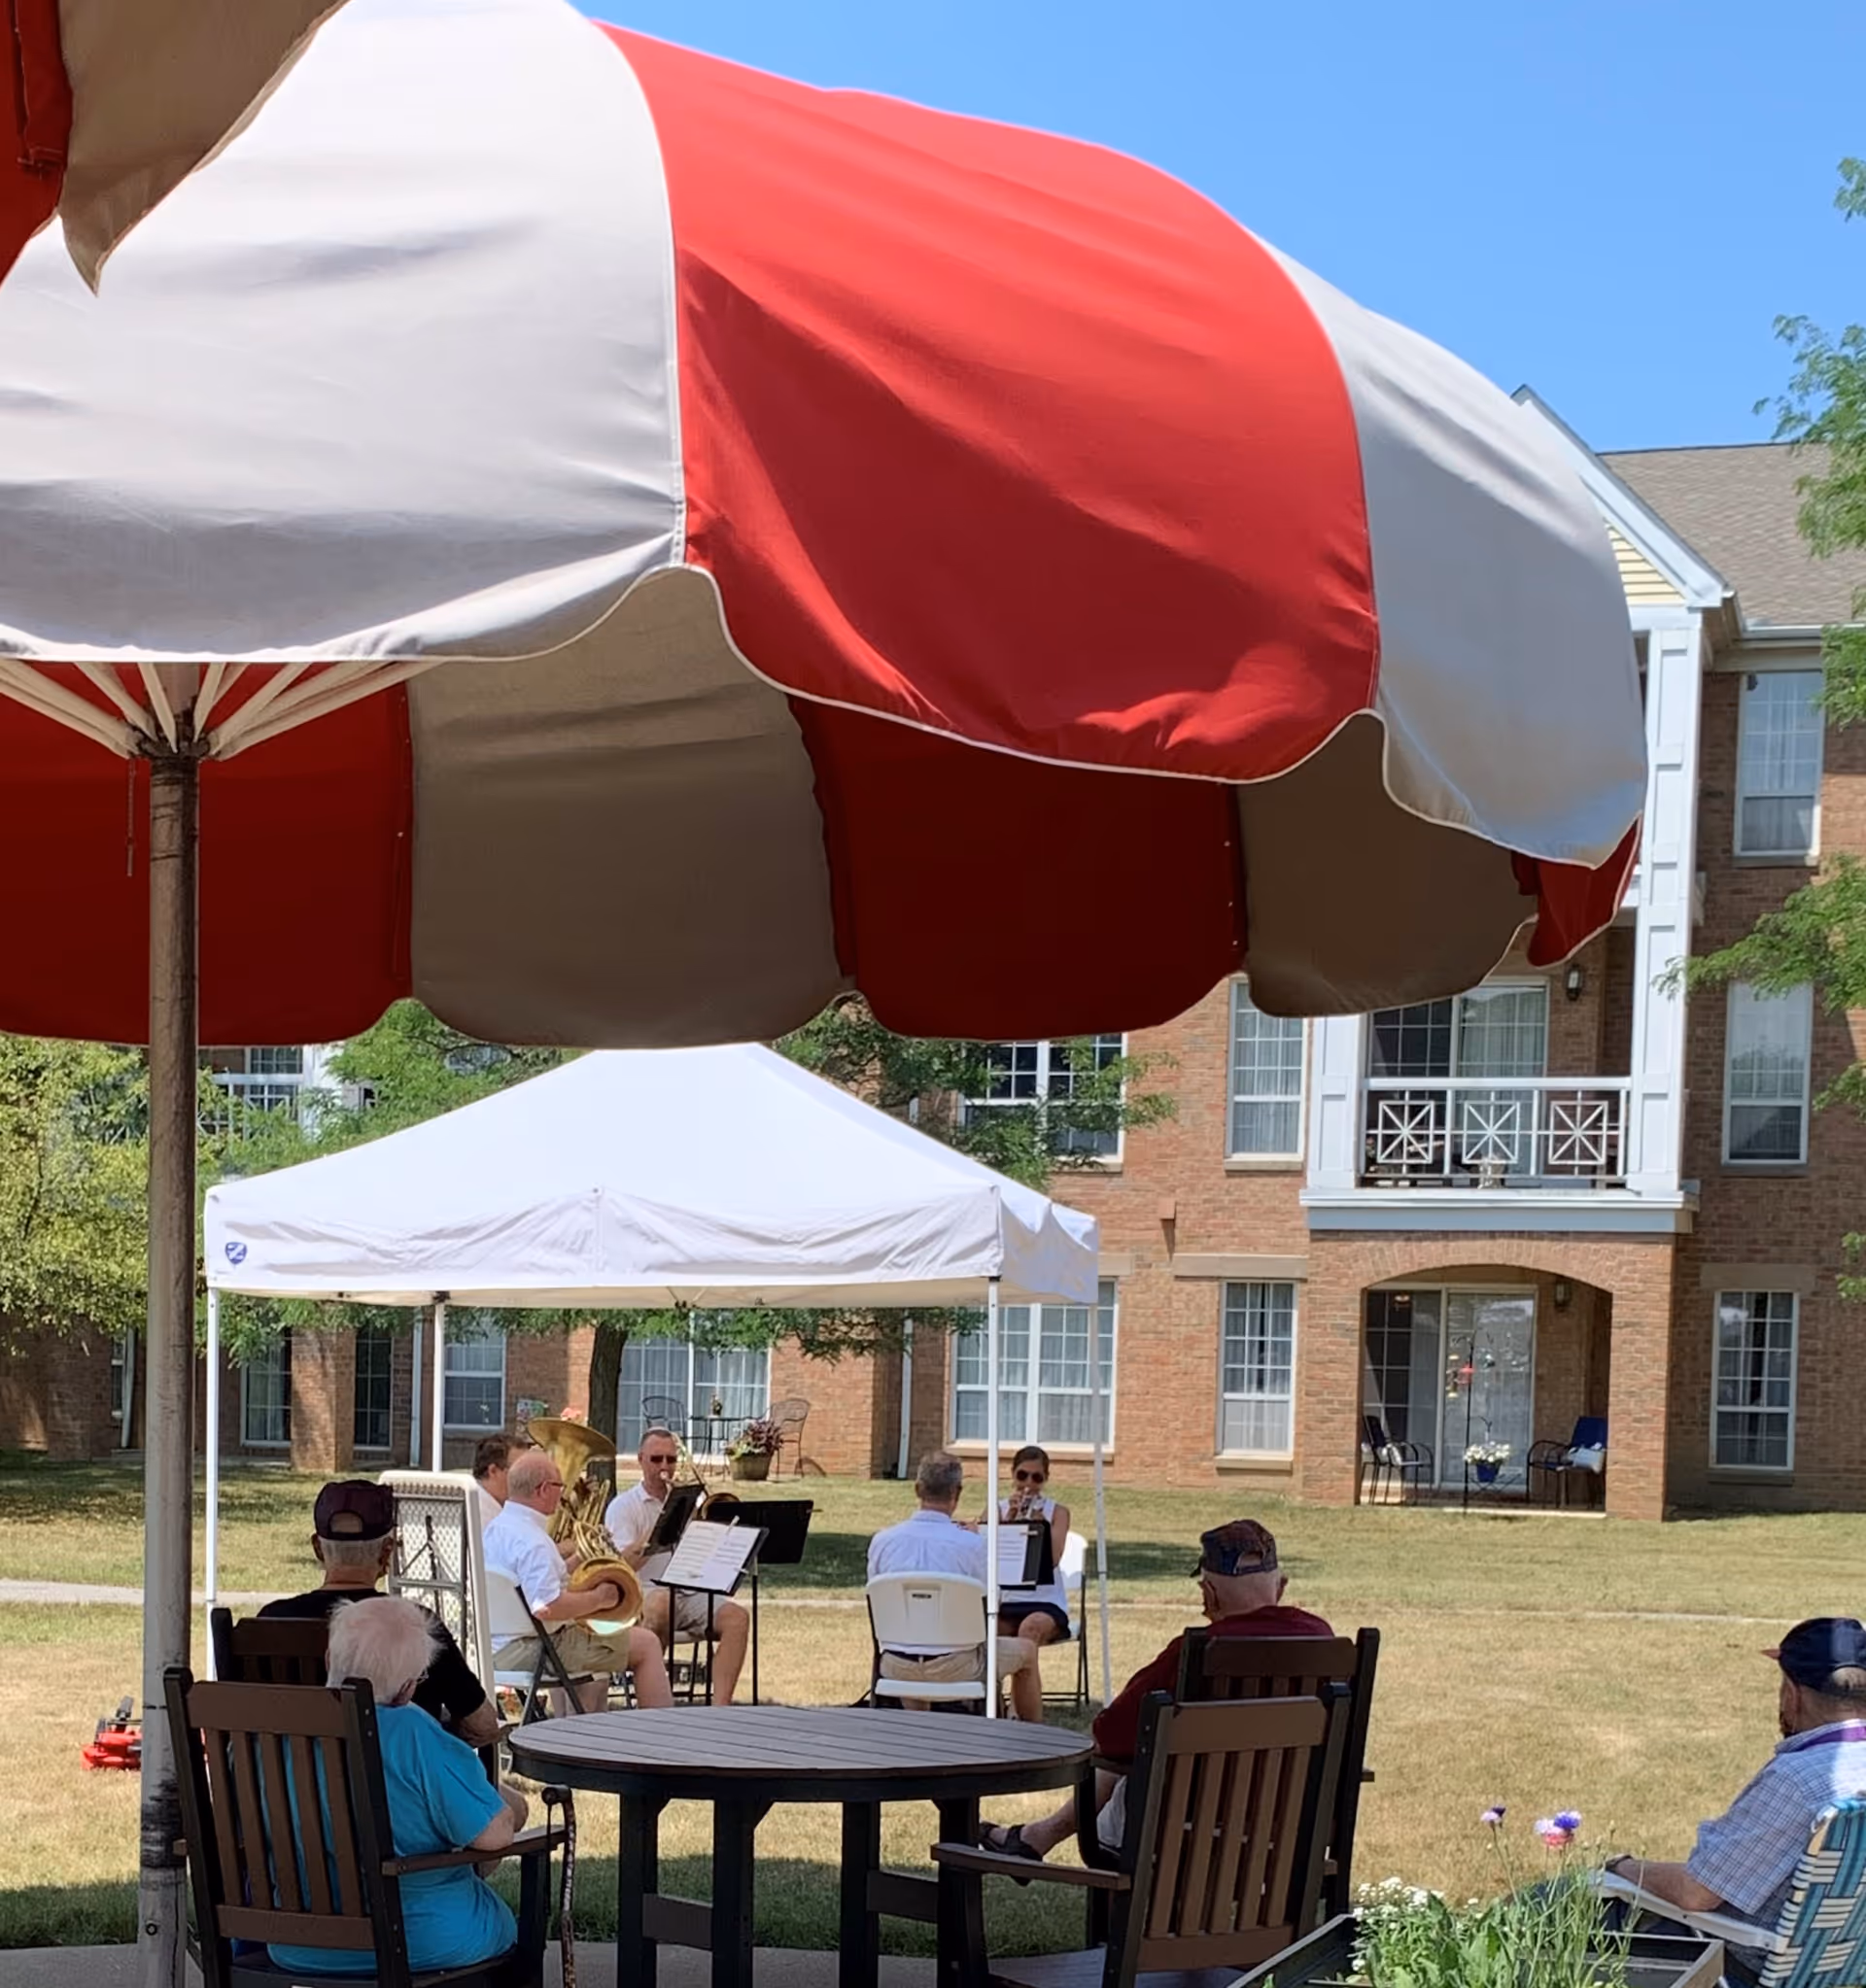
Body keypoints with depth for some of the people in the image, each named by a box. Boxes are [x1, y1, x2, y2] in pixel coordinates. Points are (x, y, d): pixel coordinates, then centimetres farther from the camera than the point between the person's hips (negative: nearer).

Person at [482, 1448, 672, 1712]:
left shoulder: (497, 1528, 11)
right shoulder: (530, 1540, -22)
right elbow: (550, 1607, -30)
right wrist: (598, 1598, -16)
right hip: (532, 1650, -11)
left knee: (587, 1632, 36)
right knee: (646, 1644, -7)